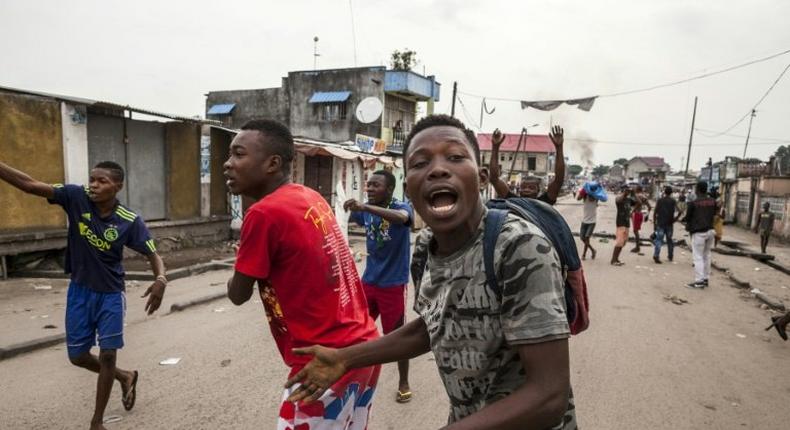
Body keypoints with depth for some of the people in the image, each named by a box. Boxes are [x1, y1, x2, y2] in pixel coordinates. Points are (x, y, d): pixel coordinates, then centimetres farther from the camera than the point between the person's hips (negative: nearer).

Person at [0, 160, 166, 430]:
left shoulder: (130, 221, -18)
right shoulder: (77, 197, -13)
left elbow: (153, 255, -15)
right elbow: (30, 185, -18)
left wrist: (161, 280, -34)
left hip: (110, 294, -3)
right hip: (79, 291, 3)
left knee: (107, 355, 2)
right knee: (77, 356, 11)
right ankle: (125, 377, 39)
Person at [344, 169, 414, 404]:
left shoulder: (401, 207, -16)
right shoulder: (366, 211, 2)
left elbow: (402, 218, -38)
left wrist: (364, 207, -49)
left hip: (392, 284, -5)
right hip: (368, 280, 5)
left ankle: (403, 382, 26)